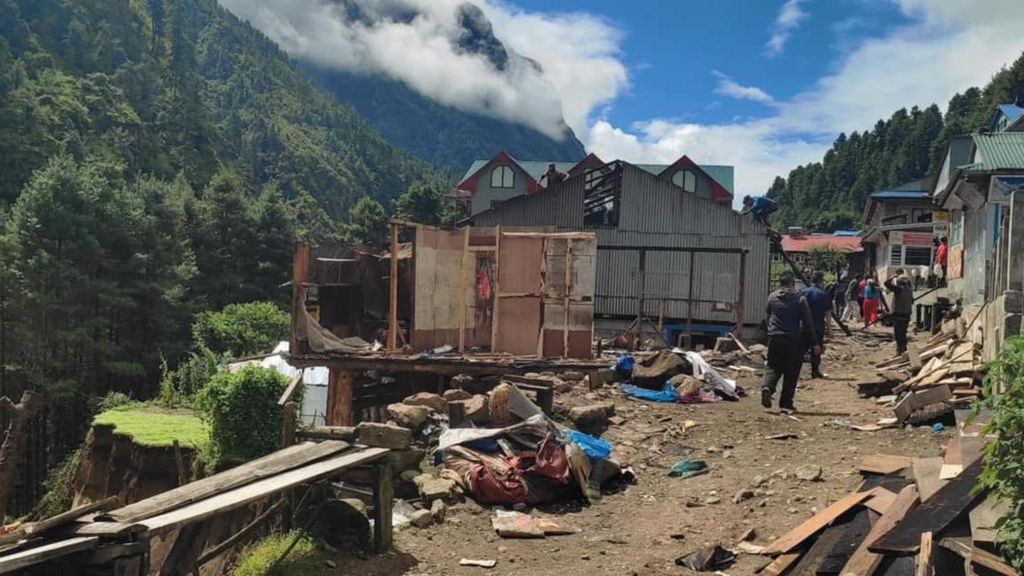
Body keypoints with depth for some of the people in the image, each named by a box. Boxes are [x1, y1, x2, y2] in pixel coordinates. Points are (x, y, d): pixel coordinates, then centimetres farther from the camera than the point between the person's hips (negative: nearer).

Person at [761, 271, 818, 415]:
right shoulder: (800, 300, -3)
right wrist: (814, 343, 3)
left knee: (773, 367, 13)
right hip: (793, 340, -2)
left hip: (774, 338, 2)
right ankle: (786, 404, 7)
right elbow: (808, 323, -2)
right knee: (791, 373, 6)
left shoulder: (772, 298, 6)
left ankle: (767, 387, -16)